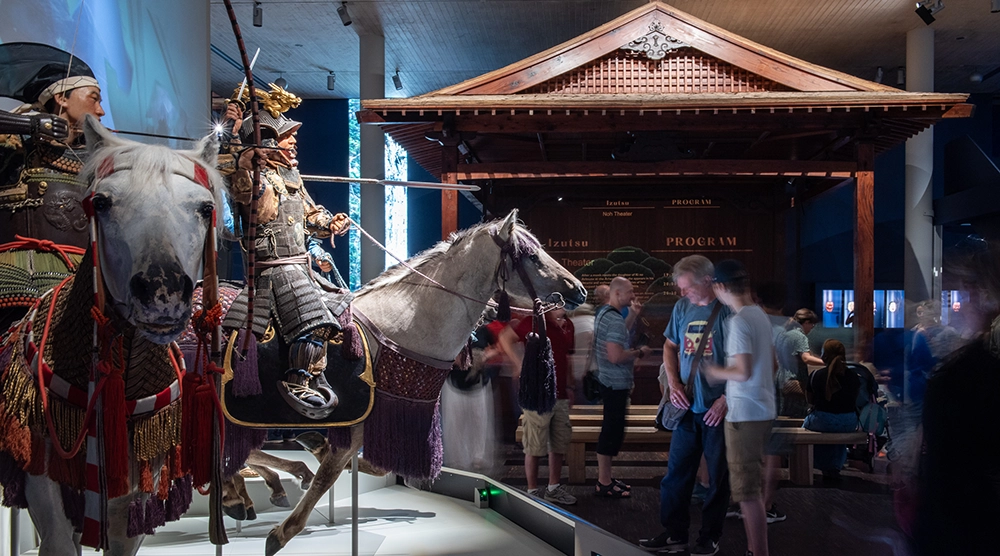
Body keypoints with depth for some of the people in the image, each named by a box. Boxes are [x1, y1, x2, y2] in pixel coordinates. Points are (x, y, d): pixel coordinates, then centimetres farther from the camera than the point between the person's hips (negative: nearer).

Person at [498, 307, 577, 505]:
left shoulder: (567, 326, 11)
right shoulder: (534, 323, -10)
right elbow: (505, 338, -8)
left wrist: (569, 386, 16)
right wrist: (520, 363, -14)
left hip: (561, 397, 7)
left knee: (559, 445, 14)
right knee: (535, 447, 1)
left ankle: (554, 488, 27)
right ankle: (533, 491, 13)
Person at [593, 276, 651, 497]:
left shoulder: (602, 313, 11)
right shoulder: (615, 320, -21)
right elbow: (616, 356, -28)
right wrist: (639, 352, -14)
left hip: (608, 380, 11)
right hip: (616, 383, -11)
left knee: (611, 430, 17)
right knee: (612, 432, -3)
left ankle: (604, 476, 27)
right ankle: (604, 483, 5)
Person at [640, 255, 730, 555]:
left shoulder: (727, 311, -11)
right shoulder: (682, 307, 5)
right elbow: (670, 346, 17)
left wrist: (726, 399, -14)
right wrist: (674, 384, 4)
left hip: (718, 409, -5)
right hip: (687, 406, 5)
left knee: (718, 475, 7)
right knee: (676, 472, 9)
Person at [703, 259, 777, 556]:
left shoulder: (738, 321, -18)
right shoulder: (760, 315, 10)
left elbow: (743, 372, -23)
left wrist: (714, 371, -7)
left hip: (745, 415, -10)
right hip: (762, 410, 10)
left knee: (748, 491, -4)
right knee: (752, 487, 18)